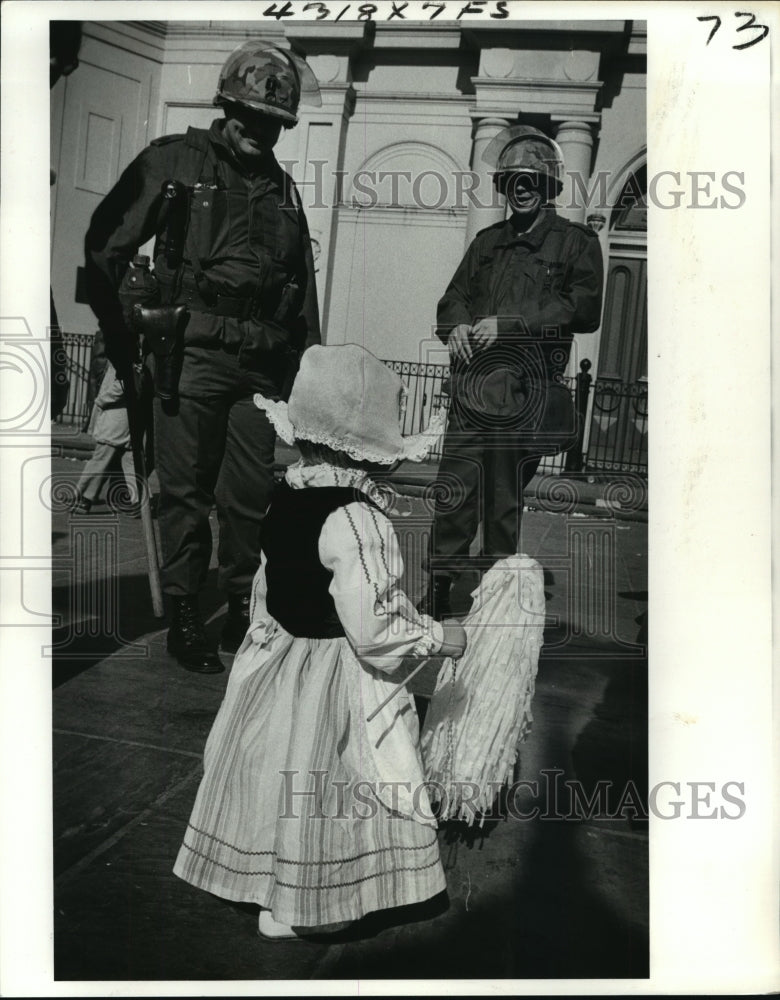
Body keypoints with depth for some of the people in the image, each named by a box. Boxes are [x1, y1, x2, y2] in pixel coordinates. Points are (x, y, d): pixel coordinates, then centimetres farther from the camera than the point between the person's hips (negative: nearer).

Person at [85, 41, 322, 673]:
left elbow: (304, 292, 20)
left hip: (263, 365, 4)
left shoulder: (283, 190, 19)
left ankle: (244, 612, 21)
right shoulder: (175, 161, 5)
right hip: (192, 354, -3)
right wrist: (119, 338, 1)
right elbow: (105, 248, 3)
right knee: (185, 491, 1)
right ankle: (184, 617, 13)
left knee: (250, 497, 6)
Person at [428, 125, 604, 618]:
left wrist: (507, 324, -12)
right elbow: (454, 295, 22)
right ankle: (440, 592, 5)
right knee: (454, 493, -3)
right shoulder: (488, 241, 21)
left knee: (504, 501, 1)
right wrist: (456, 325, -3)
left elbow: (584, 310, -6)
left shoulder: (576, 242, 7)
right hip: (472, 386, 4)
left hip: (526, 392, -3)